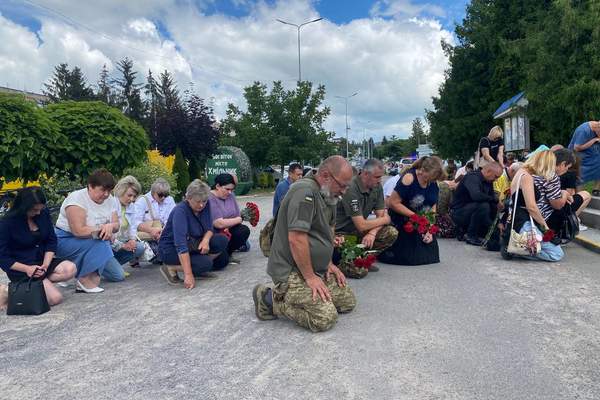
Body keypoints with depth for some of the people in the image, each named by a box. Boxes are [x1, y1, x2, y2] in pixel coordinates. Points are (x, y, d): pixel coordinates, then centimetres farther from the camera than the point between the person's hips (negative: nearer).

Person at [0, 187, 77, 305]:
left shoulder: (43, 213, 0)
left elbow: (51, 241, 3)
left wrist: (45, 264, -11)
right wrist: (27, 269, -23)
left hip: (42, 261, 5)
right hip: (20, 268, -5)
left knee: (70, 269, -25)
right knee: (55, 298, -22)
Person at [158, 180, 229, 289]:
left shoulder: (205, 205, -7)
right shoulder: (180, 210, -27)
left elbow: (209, 228, 1)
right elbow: (181, 244, -35)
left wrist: (206, 240, -25)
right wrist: (188, 275, -40)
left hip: (192, 244, 7)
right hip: (171, 248, -7)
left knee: (222, 241, -14)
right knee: (205, 263, -27)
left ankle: (199, 268, 0)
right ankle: (170, 268, -8)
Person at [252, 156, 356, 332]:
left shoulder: (327, 194, 11)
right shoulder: (305, 191, -22)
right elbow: (296, 239, -26)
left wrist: (328, 263, 13)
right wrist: (310, 277, -19)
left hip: (318, 268, 10)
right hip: (291, 270, -10)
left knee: (349, 302, 6)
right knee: (325, 318, -20)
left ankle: (292, 296, 14)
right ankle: (269, 299, -3)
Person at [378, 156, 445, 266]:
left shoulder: (434, 183, -1)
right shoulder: (409, 178, -22)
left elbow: (432, 208, 3)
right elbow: (393, 203, -23)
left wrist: (429, 231, -6)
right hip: (400, 223, -6)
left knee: (429, 254, -1)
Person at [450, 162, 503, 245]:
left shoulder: (488, 182, 7)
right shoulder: (472, 177, -19)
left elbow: (492, 202, 8)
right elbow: (476, 196, -38)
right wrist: (495, 199, -25)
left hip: (470, 211, 9)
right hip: (458, 212, -9)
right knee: (483, 205, -28)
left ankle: (463, 230, 9)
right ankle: (471, 235, -12)